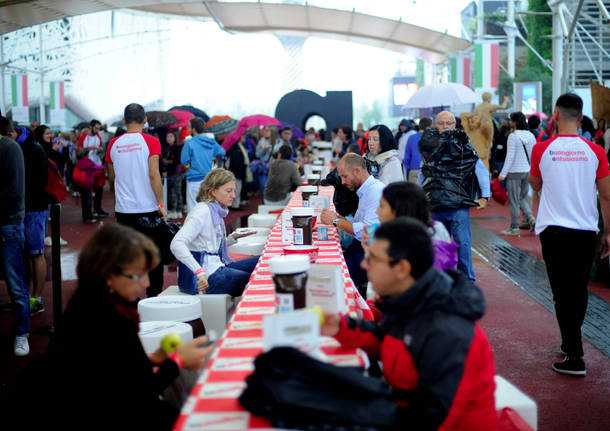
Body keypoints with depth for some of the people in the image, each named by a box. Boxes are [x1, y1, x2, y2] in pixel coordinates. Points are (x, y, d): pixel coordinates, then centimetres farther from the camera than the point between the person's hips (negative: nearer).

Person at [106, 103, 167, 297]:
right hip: (148, 208, -3)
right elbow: (154, 175, -15)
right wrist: (161, 204, -11)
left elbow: (112, 177, 13)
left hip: (123, 209, 3)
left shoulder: (114, 144, 4)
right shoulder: (150, 142, -8)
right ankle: (154, 297, 14)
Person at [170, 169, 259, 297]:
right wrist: (199, 272, -33)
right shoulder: (203, 211, -16)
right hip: (207, 277, -10)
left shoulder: (216, 211, 12)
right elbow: (176, 244, -28)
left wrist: (233, 238, 7)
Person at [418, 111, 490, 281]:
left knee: (462, 244, -6)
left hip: (459, 206, -3)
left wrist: (484, 196, -1)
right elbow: (422, 176, 23)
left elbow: (482, 170, 3)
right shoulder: (429, 147, 10)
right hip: (435, 208, 4)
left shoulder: (462, 145, 0)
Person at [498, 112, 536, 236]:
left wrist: (503, 173, -16)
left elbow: (510, 156, -18)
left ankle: (514, 228, 7)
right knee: (522, 198, 20)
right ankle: (531, 219, 1)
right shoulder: (531, 136, 7)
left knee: (514, 201, 2)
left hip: (514, 172, -7)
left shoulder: (513, 136, -14)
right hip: (528, 171, 7)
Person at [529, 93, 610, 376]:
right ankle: (570, 342, 36)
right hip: (586, 230, 3)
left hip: (554, 229, -2)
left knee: (563, 293, 0)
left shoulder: (542, 149, -6)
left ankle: (575, 357, -4)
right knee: (579, 291, 19)